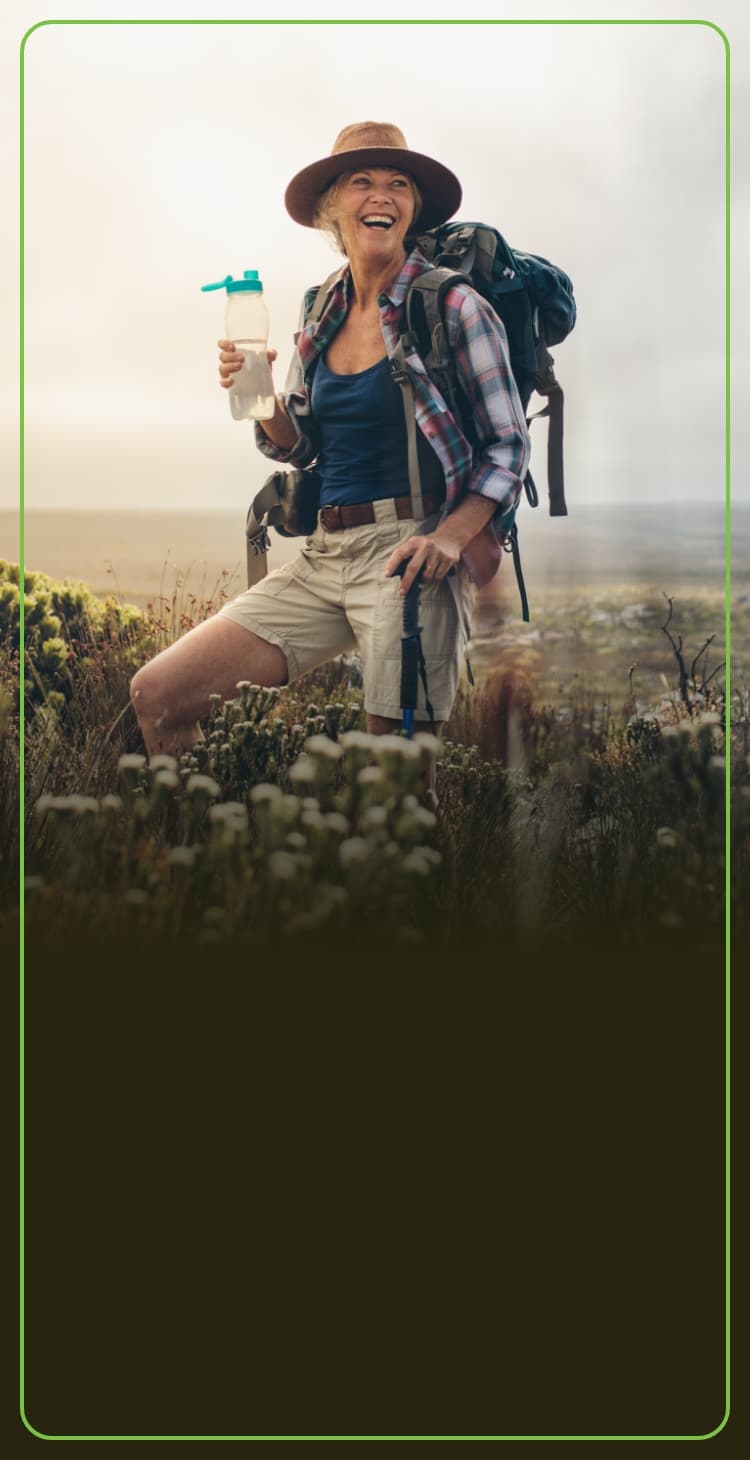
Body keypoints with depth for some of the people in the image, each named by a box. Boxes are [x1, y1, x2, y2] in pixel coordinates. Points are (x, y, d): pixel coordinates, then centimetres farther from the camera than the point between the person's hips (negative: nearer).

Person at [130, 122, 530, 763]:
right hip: (323, 555, 6)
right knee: (156, 696, 0)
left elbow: (509, 449, -2)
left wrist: (452, 537, -18)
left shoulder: (453, 308, -3)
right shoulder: (322, 310, 14)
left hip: (407, 551, -6)